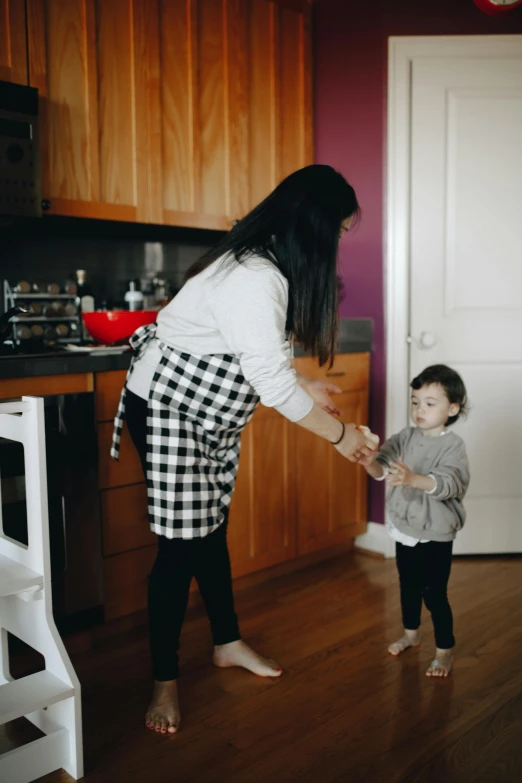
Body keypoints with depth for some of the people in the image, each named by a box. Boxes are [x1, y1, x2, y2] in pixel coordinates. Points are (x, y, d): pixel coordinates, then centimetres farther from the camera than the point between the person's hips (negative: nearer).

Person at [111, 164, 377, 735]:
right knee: (181, 543, -4)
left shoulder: (264, 264, 3)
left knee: (213, 529, 17)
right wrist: (339, 435, -16)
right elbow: (272, 384, -27)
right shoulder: (253, 280, -29)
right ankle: (164, 681, 13)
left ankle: (227, 643, 33)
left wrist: (305, 387, 12)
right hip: (168, 409, -9)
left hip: (214, 416, 10)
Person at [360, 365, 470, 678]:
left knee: (434, 594, 2)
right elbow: (383, 469, -11)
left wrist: (413, 479, -49)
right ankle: (411, 633, 43)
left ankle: (446, 650, 22)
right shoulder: (406, 437, -1)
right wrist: (370, 463, -34)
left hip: (435, 536, -5)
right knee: (409, 587, 21)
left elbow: (447, 483, -32)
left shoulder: (453, 445, -16)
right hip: (404, 529, 6)